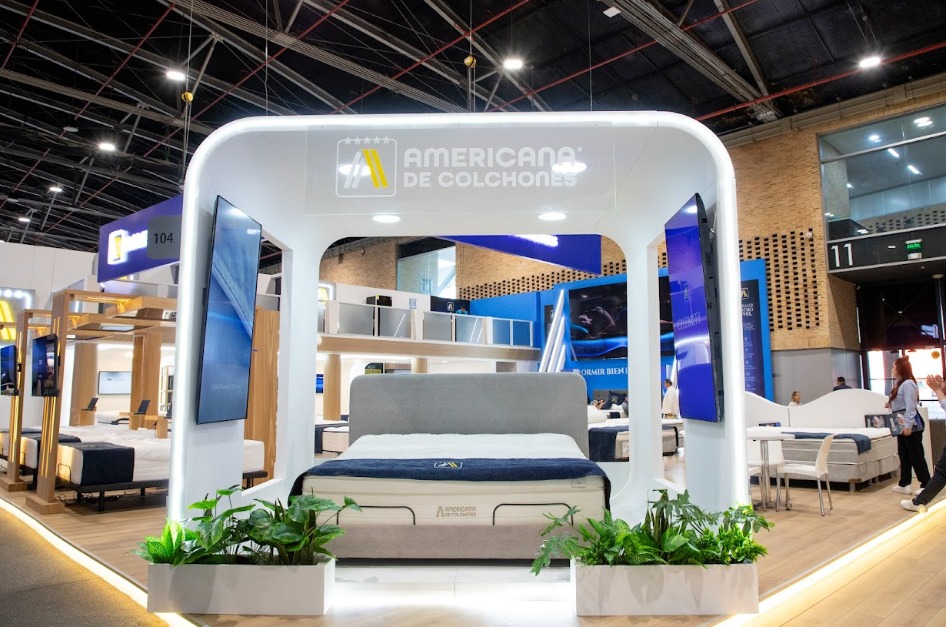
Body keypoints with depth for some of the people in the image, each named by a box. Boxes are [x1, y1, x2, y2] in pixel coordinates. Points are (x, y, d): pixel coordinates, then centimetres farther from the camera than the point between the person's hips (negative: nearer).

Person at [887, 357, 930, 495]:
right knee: (903, 455, 13)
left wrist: (908, 425, -24)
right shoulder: (899, 384, 15)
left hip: (911, 426, -10)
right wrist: (891, 405, 6)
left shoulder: (908, 384, -16)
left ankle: (926, 484, 6)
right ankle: (904, 484, 19)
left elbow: (910, 406, -21)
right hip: (902, 425, 10)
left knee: (916, 455, -3)